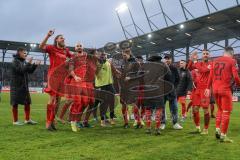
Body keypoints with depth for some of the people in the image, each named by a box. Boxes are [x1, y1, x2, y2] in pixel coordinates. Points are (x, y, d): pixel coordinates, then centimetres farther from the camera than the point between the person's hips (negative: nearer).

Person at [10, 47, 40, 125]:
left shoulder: (24, 62, 14)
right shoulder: (15, 61, -9)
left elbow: (30, 71, 15)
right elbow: (21, 71, -22)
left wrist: (35, 65, 2)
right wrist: (28, 63, -23)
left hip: (24, 86, 8)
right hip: (16, 86, -8)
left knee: (27, 102, 9)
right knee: (15, 103, 0)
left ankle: (27, 119, 18)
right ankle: (15, 121, 8)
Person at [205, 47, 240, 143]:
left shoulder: (215, 61, 12)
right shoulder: (232, 61, -2)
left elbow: (211, 76, 10)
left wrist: (208, 88, 14)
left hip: (215, 89, 6)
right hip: (225, 89, -6)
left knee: (220, 109, 21)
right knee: (226, 112, 2)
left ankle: (217, 129, 15)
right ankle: (223, 135, 3)